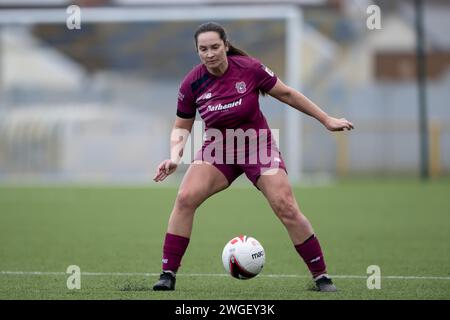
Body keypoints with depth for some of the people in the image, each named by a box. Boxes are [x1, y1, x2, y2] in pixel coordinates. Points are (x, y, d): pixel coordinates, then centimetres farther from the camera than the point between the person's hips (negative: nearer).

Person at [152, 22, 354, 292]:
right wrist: (175, 157, -16)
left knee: (287, 209, -14)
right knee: (185, 199, -20)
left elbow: (286, 94, -4)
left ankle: (321, 276, 1)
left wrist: (327, 120, 0)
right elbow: (182, 127, 3)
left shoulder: (249, 69, -16)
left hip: (259, 147, -2)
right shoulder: (192, 84, -11)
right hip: (218, 150, 2)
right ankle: (168, 275, -12)